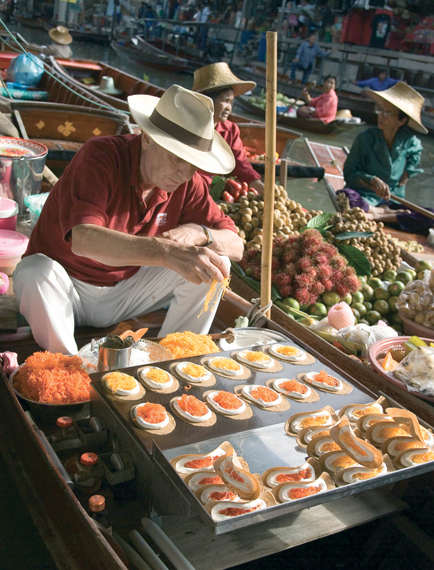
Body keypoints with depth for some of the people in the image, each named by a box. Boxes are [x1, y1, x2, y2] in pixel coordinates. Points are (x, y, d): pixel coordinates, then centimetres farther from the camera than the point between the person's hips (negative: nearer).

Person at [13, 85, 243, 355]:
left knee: (214, 263, -12)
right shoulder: (101, 155, -24)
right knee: (36, 273, -37)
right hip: (66, 284, -4)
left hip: (126, 288, 4)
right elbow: (82, 239, -42)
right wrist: (168, 253, -55)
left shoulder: (187, 181, -9)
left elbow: (236, 246, -6)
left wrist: (199, 232, -30)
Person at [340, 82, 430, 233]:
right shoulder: (366, 138, -10)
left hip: (393, 201, 3)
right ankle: (382, 212, -13)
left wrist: (407, 173, 10)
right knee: (345, 197, -39)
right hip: (364, 198, -2)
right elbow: (349, 173, -12)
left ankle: (375, 216, -24)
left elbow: (416, 153, 24)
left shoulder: (409, 141, -2)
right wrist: (372, 180, -28)